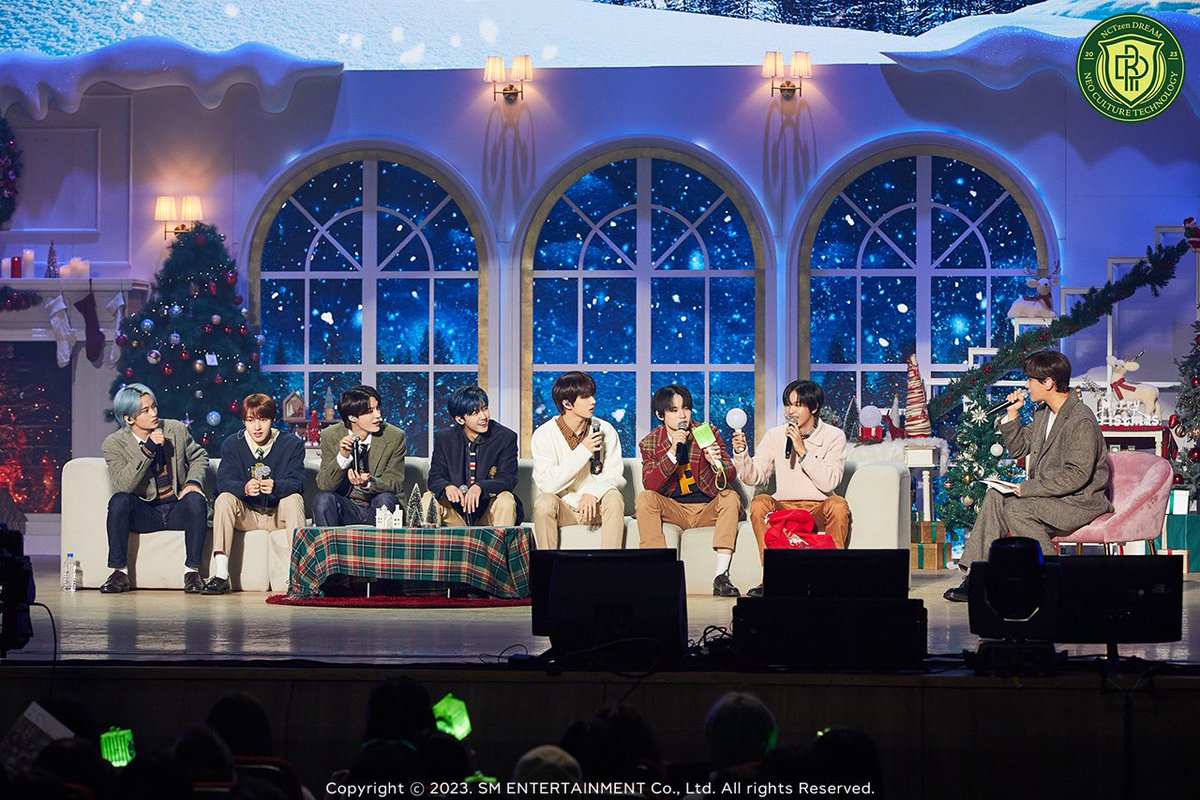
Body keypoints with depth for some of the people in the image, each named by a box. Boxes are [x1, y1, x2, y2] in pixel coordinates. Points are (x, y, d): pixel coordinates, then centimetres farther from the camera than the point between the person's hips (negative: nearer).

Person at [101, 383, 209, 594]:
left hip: (177, 511, 1)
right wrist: (148, 450, -26)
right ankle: (120, 573, -25)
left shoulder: (176, 430, 1)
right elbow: (123, 485, -20)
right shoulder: (114, 444, -7)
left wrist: (193, 482, -4)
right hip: (144, 513, -1)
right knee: (119, 500, -31)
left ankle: (192, 571, -23)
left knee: (196, 500, -30)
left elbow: (199, 457, 17)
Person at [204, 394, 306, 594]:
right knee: (224, 499, -26)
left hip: (278, 515, -1)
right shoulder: (232, 444, 0)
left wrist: (275, 487, -41)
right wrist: (245, 488, -38)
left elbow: (296, 483, -17)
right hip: (246, 515, 1)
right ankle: (220, 575, -34)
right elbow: (224, 481, -14)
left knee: (294, 499, -30)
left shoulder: (292, 444, -4)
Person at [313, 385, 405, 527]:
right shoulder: (330, 436, -4)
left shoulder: (394, 437, -6)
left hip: (377, 510, 0)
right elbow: (323, 485, -9)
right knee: (323, 498, -28)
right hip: (346, 508, 0)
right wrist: (342, 457, -26)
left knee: (385, 498, -32)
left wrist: (368, 482, -28)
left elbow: (395, 484, -7)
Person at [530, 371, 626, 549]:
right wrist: (583, 451, -24)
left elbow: (615, 475, -6)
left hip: (594, 506, 2)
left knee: (613, 498, -28)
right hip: (561, 506, -2)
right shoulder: (544, 434, -10)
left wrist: (593, 493, -28)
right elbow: (546, 484, -21)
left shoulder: (605, 430, -2)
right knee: (544, 501, -32)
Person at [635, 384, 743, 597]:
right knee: (644, 499, -25)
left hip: (707, 510, 0)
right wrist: (672, 453, -24)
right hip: (674, 510, 0)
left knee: (731, 497, -28)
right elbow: (649, 485, -13)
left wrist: (718, 464, -31)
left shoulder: (709, 434, 0)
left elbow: (730, 478, -6)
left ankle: (721, 576, -36)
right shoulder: (650, 443, 1)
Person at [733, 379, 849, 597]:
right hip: (784, 508, 2)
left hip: (819, 510, -2)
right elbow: (754, 477, -1)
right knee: (759, 503, -28)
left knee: (838, 505, -34)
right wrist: (741, 453, -18)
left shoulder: (833, 436, -1)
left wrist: (802, 451, -19)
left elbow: (829, 482, -15)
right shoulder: (775, 436, 7)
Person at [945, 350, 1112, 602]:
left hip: (1081, 501, -9)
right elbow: (1018, 449, 19)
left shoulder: (1081, 421, -20)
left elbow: (1077, 476, -25)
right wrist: (1012, 414, 4)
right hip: (1049, 493, 9)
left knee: (1017, 510, -26)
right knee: (995, 498, -4)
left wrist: (1029, 488, -24)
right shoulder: (1043, 412, 10)